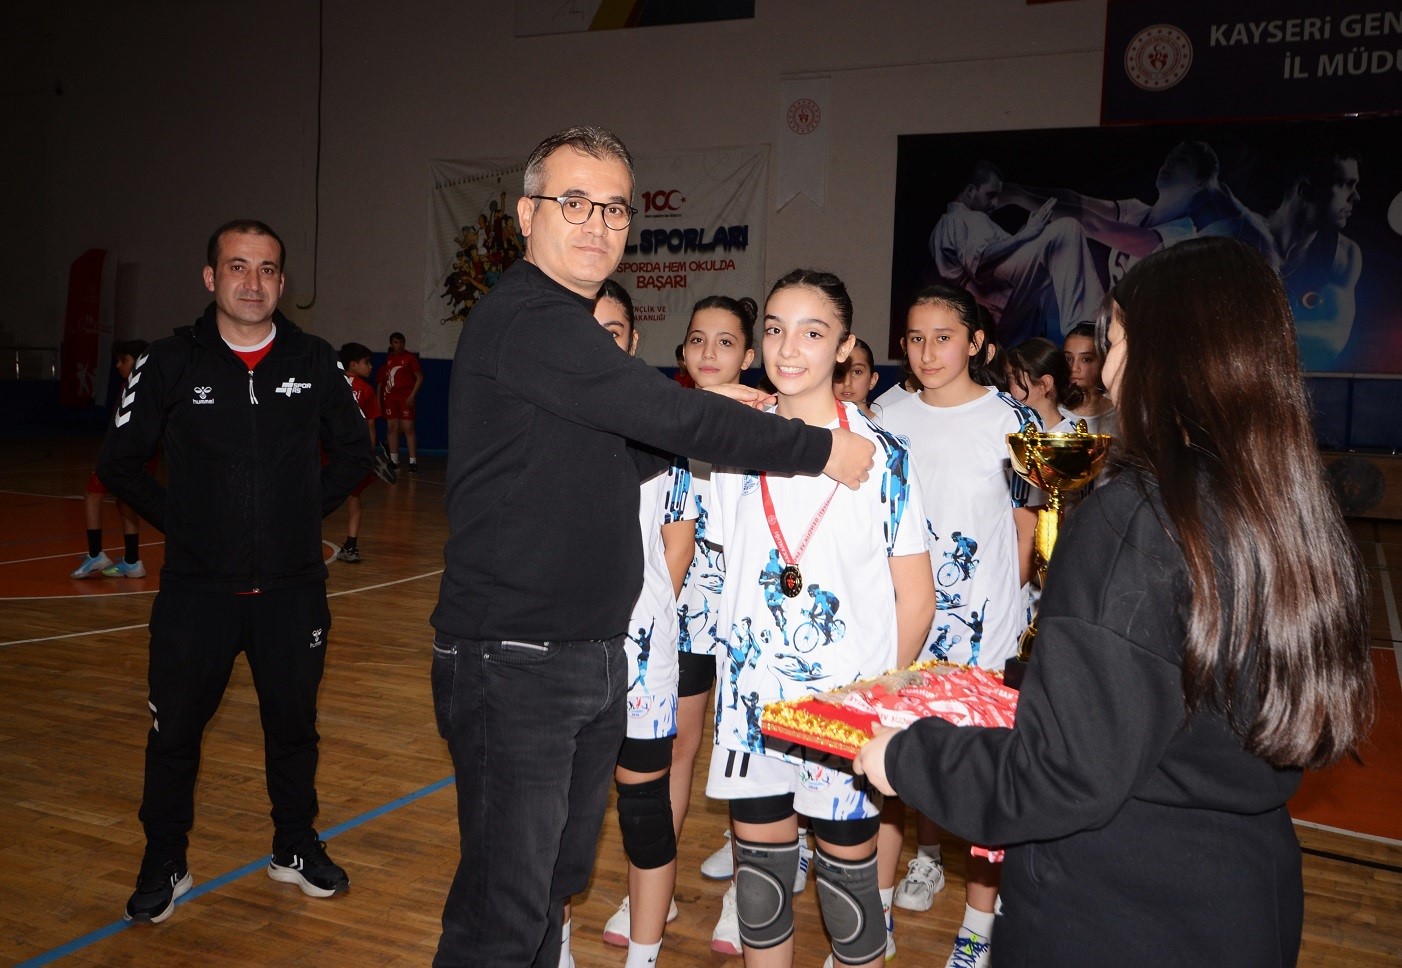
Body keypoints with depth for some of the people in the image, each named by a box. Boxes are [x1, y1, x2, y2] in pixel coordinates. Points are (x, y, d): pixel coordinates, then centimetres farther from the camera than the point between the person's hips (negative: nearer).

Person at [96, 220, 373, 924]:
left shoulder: (314, 362, 0)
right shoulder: (171, 363, -4)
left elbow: (352, 454, 13)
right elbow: (119, 462, 4)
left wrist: (309, 510, 4)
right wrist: (177, 518, -1)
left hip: (292, 587, 1)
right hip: (196, 587, -1)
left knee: (293, 724, 14)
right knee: (174, 728, 8)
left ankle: (295, 848, 33)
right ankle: (164, 865, 28)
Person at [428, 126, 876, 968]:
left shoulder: (567, 326, 15)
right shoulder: (528, 318, -17)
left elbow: (635, 433, 22)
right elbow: (671, 417, -20)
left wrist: (709, 416, 8)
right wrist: (821, 448, -10)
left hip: (594, 658, 10)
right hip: (515, 662, -10)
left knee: (558, 880, 19)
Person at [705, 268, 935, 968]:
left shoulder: (881, 457, -8)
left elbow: (915, 600, -4)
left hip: (847, 707, -3)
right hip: (752, 700, 4)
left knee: (848, 868, 7)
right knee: (759, 866, 14)